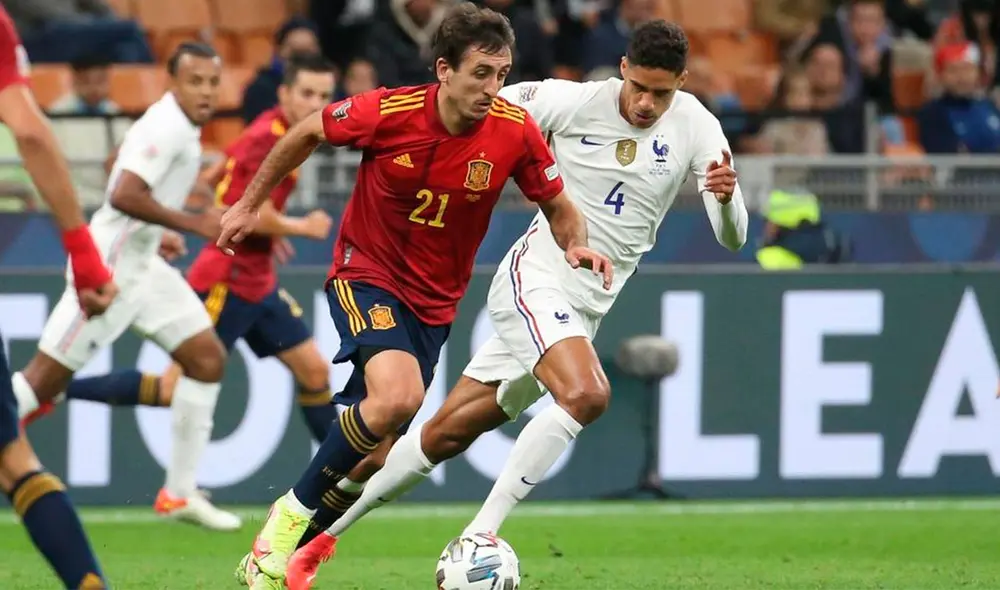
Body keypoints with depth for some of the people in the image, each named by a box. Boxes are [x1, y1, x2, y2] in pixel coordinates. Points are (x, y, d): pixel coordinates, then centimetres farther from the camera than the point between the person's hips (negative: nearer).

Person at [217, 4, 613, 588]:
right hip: (368, 273, -4)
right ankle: (293, 511, -11)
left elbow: (559, 208, 2)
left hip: (434, 301, 4)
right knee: (397, 397, -29)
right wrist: (250, 204, 8)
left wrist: (576, 244, -21)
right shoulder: (388, 112, -20)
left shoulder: (515, 131, -13)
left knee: (374, 443, 4)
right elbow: (308, 133, 0)